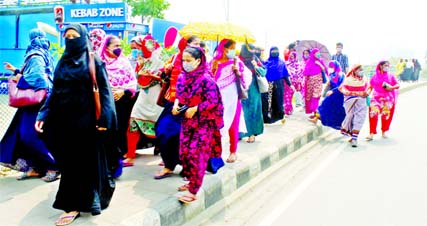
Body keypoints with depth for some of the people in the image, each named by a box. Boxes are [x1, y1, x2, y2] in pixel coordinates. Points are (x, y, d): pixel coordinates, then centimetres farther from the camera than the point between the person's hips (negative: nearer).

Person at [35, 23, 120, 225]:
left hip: (87, 119, -5)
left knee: (89, 161, 3)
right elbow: (55, 92, 12)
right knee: (69, 162, 7)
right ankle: (73, 204, 17)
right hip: (66, 120, 5)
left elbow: (104, 91, -9)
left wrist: (105, 118, -18)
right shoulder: (62, 62, 12)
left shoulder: (94, 61, -3)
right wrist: (44, 114, 1)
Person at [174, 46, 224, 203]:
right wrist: (176, 105, -5)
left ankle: (193, 192, 1)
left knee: (196, 155, -7)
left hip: (204, 122, -7)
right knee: (184, 154, 9)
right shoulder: (182, 77, 4)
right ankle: (192, 181, 30)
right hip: (187, 121, 7)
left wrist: (194, 109, -20)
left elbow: (213, 101, -17)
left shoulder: (205, 79, -15)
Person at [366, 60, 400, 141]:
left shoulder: (390, 76, 4)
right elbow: (371, 86, 10)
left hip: (387, 98, 1)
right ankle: (371, 134, -14)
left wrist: (392, 87, -14)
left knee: (386, 115, 4)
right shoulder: (375, 76, 4)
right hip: (376, 97, -1)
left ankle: (383, 132, 23)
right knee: (373, 114, -15)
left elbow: (398, 85, 4)